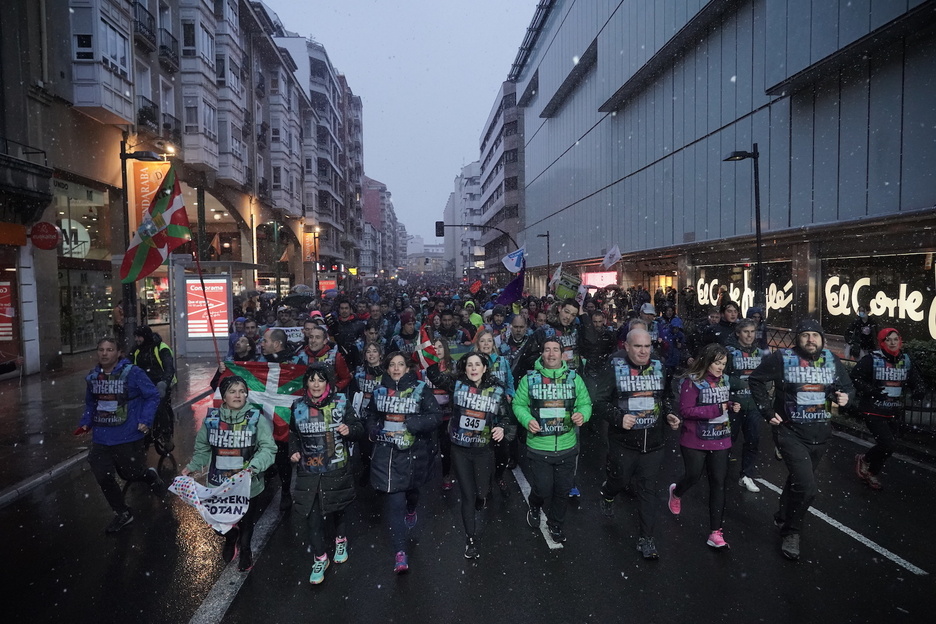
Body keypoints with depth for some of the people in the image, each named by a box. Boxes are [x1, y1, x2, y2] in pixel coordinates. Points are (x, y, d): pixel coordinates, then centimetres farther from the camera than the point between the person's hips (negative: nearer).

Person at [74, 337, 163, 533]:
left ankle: (152, 476, 44)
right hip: (101, 439, 5)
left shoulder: (133, 373, -13)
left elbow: (152, 396, -9)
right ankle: (122, 514, 24)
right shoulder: (93, 377, 5)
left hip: (128, 438, -5)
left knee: (131, 474, 6)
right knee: (103, 478, 3)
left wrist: (145, 420, -17)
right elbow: (90, 403, 20)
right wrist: (86, 423, 7)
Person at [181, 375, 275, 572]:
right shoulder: (212, 418, -3)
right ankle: (230, 541, 53)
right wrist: (193, 466, 1)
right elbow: (203, 447, 11)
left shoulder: (256, 419, -13)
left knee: (247, 518, 17)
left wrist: (255, 466, -30)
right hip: (218, 484, 2)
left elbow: (268, 448, -16)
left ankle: (245, 548, 47)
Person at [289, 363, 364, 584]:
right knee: (312, 515, 0)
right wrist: (294, 450, -1)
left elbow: (359, 428, -2)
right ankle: (319, 558, 19)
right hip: (309, 472, 1)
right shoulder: (299, 406, 1)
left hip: (336, 470, -1)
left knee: (335, 509, 13)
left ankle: (341, 540, 43)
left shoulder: (340, 403, -6)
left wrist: (350, 429, -23)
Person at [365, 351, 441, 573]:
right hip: (386, 451, 1)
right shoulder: (379, 391, 6)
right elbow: (370, 416, 19)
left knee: (410, 487, 19)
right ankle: (400, 551, -2)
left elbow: (434, 417, -10)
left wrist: (409, 426, -18)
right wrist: (377, 431, 1)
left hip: (413, 451, -1)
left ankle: (411, 511, 57)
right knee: (393, 499, -7)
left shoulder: (419, 389, -4)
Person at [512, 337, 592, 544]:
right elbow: (518, 404, 2)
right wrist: (527, 419, -17)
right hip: (538, 447, -2)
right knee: (542, 489, 2)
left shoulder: (574, 378, 3)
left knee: (563, 490, 14)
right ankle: (535, 507, 39)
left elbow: (585, 403, 7)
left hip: (567, 447, 2)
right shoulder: (529, 378, -3)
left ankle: (556, 524, 39)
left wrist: (582, 414, -15)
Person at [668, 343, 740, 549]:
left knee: (718, 484, 4)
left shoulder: (723, 380, 6)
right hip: (695, 440, -5)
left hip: (720, 440, 6)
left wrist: (731, 406, -1)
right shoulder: (692, 381, -15)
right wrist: (715, 409, -23)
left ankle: (716, 533, 9)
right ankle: (676, 492, 43)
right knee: (693, 477, 4)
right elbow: (685, 410, -20)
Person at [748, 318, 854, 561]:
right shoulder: (782, 358, -11)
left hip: (819, 435, 5)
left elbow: (848, 386, 13)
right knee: (807, 487, -16)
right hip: (790, 433, -5)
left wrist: (845, 396, -11)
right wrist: (768, 411, -7)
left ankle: (782, 517, 46)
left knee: (798, 481, 21)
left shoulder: (831, 360, 1)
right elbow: (755, 380, -2)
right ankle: (791, 532, 6)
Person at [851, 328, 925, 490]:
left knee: (884, 446, 14)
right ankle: (864, 459, 13)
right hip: (874, 411, -6)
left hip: (894, 412, 6)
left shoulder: (906, 360, 6)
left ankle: (872, 473, 36)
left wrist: (918, 390, -6)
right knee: (889, 445, -15)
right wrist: (871, 390, -25)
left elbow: (916, 379, 15)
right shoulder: (872, 359, -13)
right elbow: (855, 377, -15)